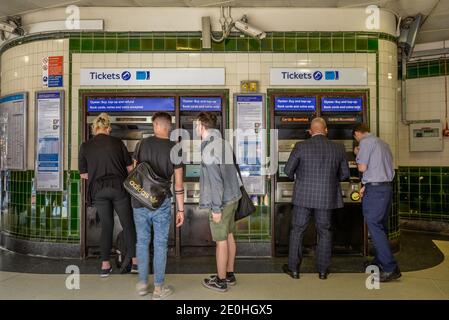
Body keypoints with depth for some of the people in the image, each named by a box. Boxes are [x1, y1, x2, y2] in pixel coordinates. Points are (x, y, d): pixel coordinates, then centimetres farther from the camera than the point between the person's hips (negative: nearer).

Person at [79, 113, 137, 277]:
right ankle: (135, 261, 12)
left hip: (98, 191, 2)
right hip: (119, 188, -2)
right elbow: (130, 167, 2)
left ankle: (105, 265, 16)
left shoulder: (85, 146, 1)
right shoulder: (117, 142, -2)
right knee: (128, 224, 8)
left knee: (106, 226, 12)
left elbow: (83, 174, 5)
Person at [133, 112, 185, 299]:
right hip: (161, 202, -2)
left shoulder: (143, 143, 0)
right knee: (160, 243, 7)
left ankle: (142, 283, 24)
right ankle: (158, 288, 15)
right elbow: (178, 183, -5)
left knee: (142, 241, 14)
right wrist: (180, 209, 1)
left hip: (140, 200, 2)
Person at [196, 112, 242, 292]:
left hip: (221, 201, -8)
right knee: (229, 236, 16)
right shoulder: (223, 143, 7)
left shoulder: (209, 149, -19)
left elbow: (215, 181, -22)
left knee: (221, 241, 4)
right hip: (232, 197, 8)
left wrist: (216, 208, -17)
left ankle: (221, 281, 18)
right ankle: (229, 275, 30)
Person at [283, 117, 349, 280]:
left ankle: (293, 268, 18)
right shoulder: (338, 148, -1)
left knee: (297, 231, 10)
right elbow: (345, 174, 7)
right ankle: (323, 270, 23)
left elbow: (288, 170, -6)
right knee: (324, 232, 15)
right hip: (326, 197, 2)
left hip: (303, 196, -2)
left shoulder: (301, 146, -9)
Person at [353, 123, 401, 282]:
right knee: (381, 227, 16)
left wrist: (358, 154, 7)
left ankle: (390, 268, -8)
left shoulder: (366, 142, -8)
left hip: (375, 190, -9)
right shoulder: (383, 143, 19)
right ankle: (380, 261, 26)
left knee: (375, 228, -6)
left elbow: (362, 167, -11)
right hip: (387, 187, 9)